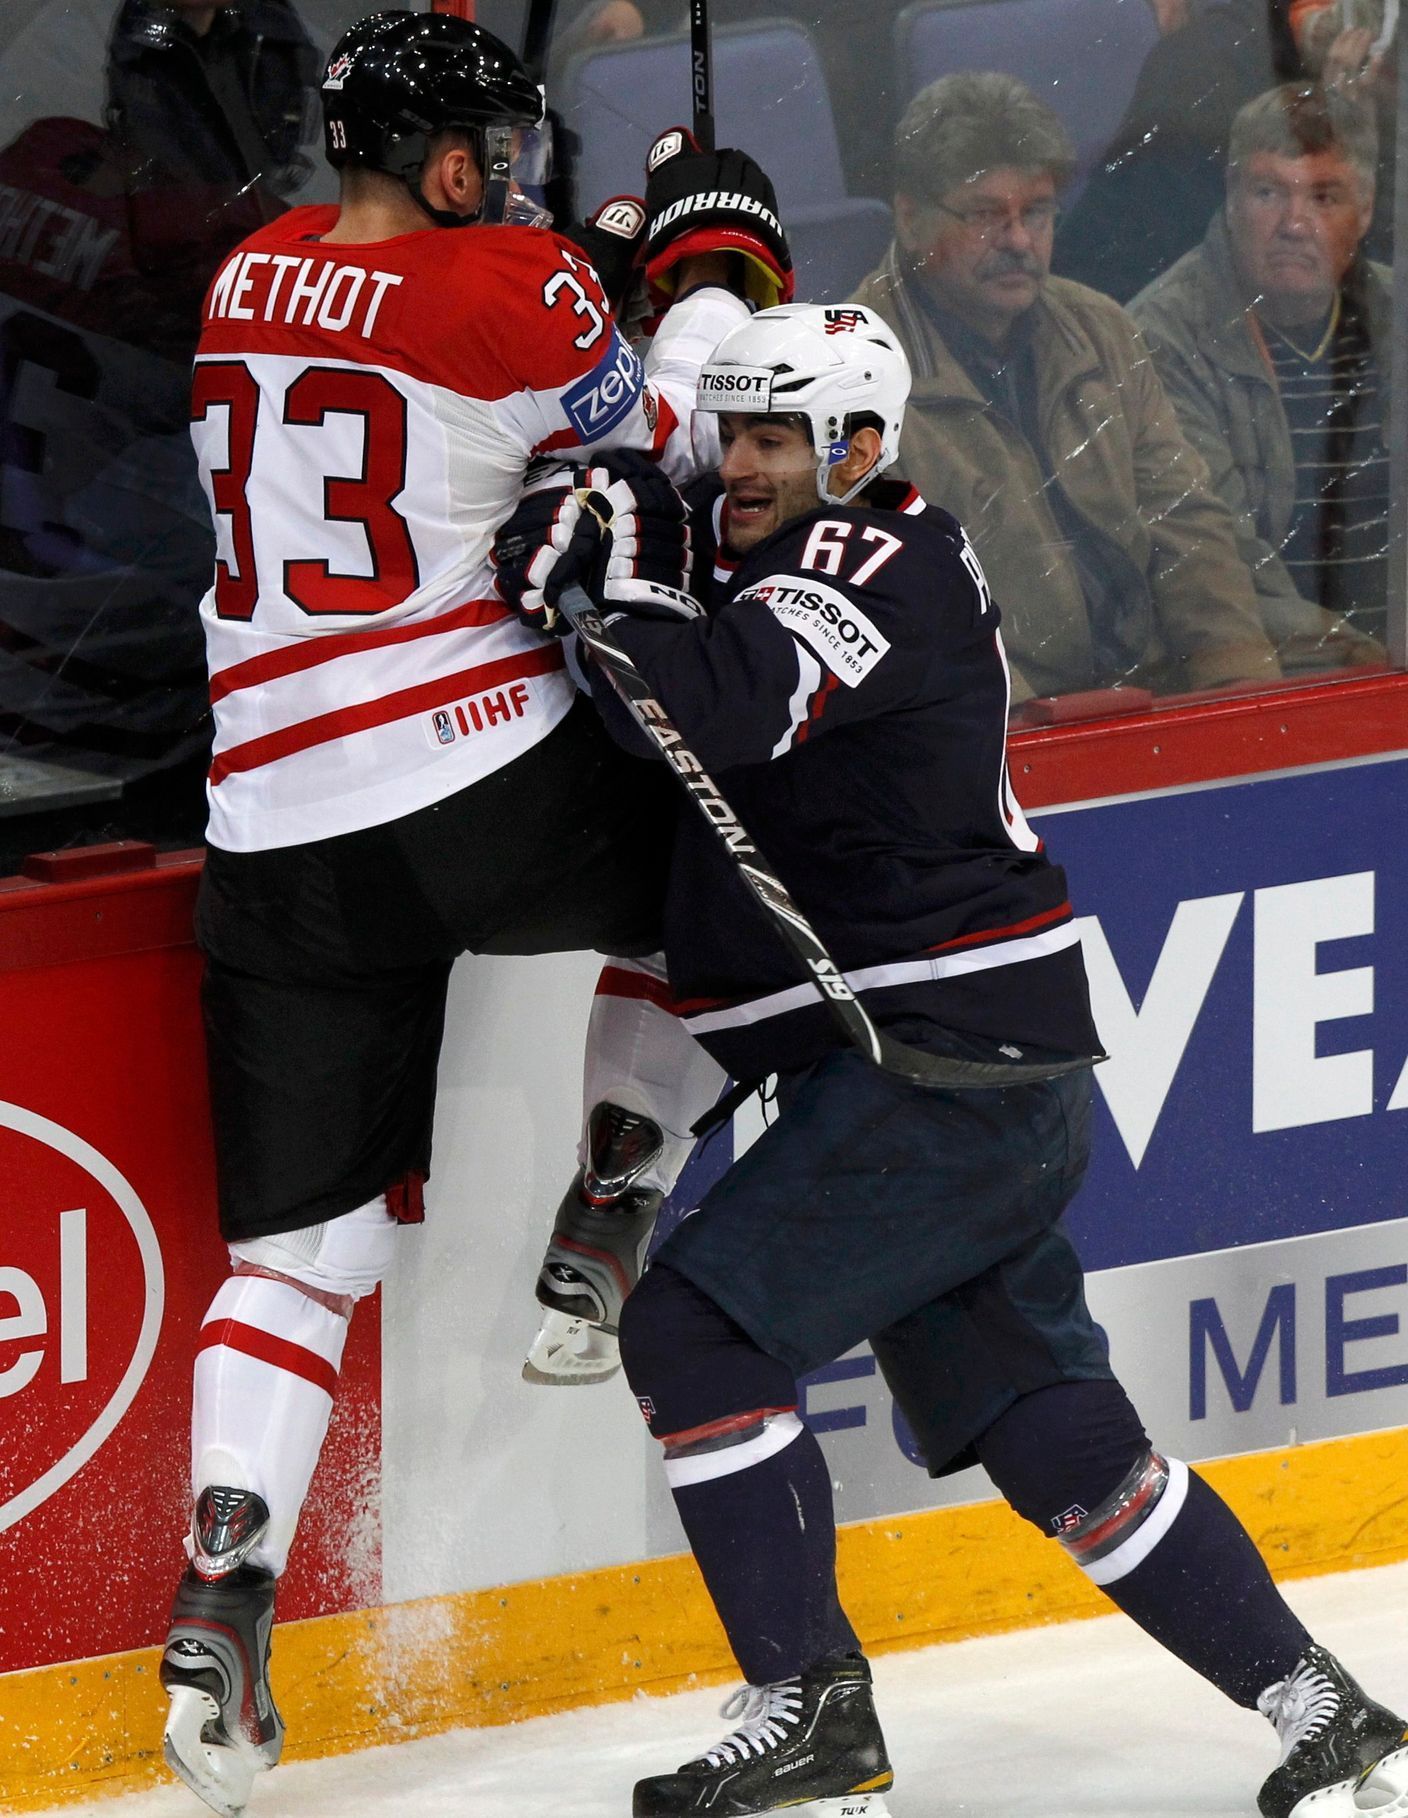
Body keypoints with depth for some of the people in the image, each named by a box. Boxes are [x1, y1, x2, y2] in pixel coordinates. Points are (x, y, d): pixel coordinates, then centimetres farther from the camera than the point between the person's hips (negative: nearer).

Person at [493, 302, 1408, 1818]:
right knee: (1052, 1434, 10)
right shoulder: (763, 559, 15)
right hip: (935, 1071, 10)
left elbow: (713, 709, -30)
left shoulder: (883, 566, -14)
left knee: (696, 1327, -12)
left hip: (950, 1062, -10)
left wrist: (604, 584, -22)